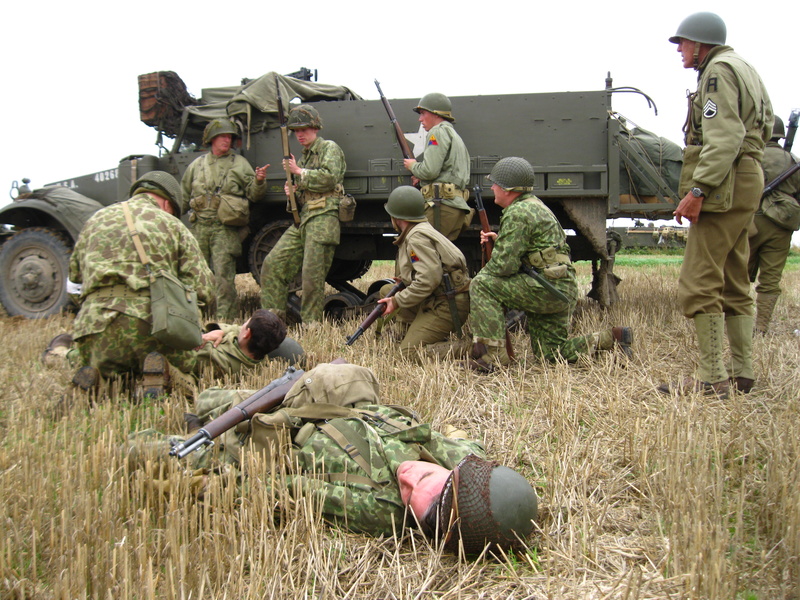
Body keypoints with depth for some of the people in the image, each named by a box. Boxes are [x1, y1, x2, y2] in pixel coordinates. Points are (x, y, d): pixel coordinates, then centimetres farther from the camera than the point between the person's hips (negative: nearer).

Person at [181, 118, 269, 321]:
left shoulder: (239, 163, 7)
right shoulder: (197, 165, 16)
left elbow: (253, 194, 2)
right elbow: (184, 197, 21)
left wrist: (259, 181, -18)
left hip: (225, 229, -4)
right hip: (199, 227, 4)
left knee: (224, 276, -11)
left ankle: (226, 320, -10)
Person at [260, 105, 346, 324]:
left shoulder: (329, 148, 2)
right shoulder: (304, 158, 26)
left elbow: (329, 178, -16)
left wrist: (299, 172, -6)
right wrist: (292, 193, 7)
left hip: (323, 218, -8)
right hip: (303, 219, 8)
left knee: (313, 277, -9)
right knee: (273, 264, 0)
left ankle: (310, 326, 0)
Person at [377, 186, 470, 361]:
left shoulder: (417, 237, -15)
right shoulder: (421, 229, 17)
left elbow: (429, 279, -24)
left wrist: (397, 302, -14)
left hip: (447, 306, -11)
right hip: (433, 300, 11)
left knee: (408, 353, -15)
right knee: (386, 290, 17)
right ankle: (417, 332, 10)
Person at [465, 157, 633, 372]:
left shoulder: (518, 213, -15)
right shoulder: (533, 205, 17)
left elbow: (505, 264, -19)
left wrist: (483, 272, 0)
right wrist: (498, 239, 10)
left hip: (549, 288, -10)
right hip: (562, 293, 10)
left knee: (481, 285, -16)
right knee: (552, 352, 19)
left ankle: (493, 356, -17)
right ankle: (611, 339, 17)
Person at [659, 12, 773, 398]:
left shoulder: (719, 69, -7)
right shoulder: (745, 70, 25)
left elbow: (724, 138, -20)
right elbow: (764, 128, 23)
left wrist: (698, 189, -26)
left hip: (724, 187, -11)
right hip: (748, 183, 11)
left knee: (699, 285, -11)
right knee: (734, 285, 13)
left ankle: (711, 378, -10)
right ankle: (742, 374, 17)